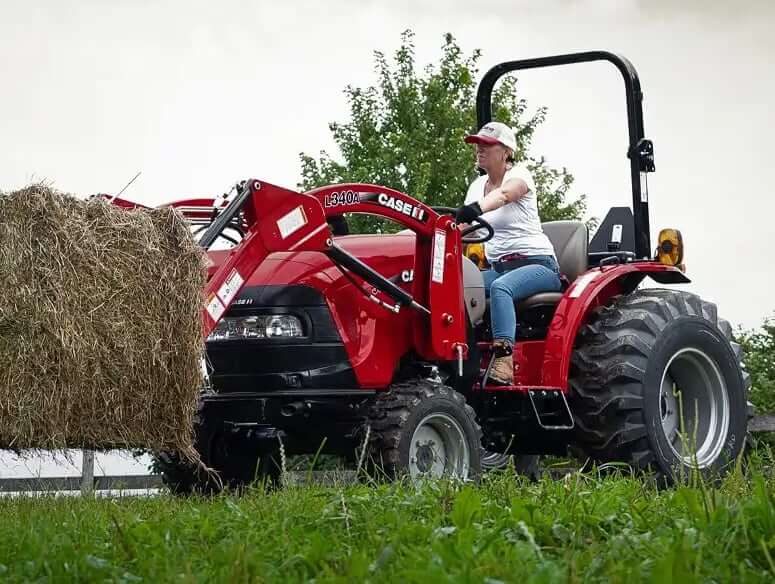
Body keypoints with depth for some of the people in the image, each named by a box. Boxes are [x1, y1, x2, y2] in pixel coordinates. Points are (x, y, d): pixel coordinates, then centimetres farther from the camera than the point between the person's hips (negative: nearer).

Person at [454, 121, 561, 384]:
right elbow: (463, 224, 6)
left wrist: (477, 208, -52)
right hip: (498, 267, 7)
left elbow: (504, 194, -31)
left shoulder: (519, 174, -6)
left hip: (536, 263, -7)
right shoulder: (478, 185, 14)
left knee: (500, 287, -38)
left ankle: (503, 363, -50)